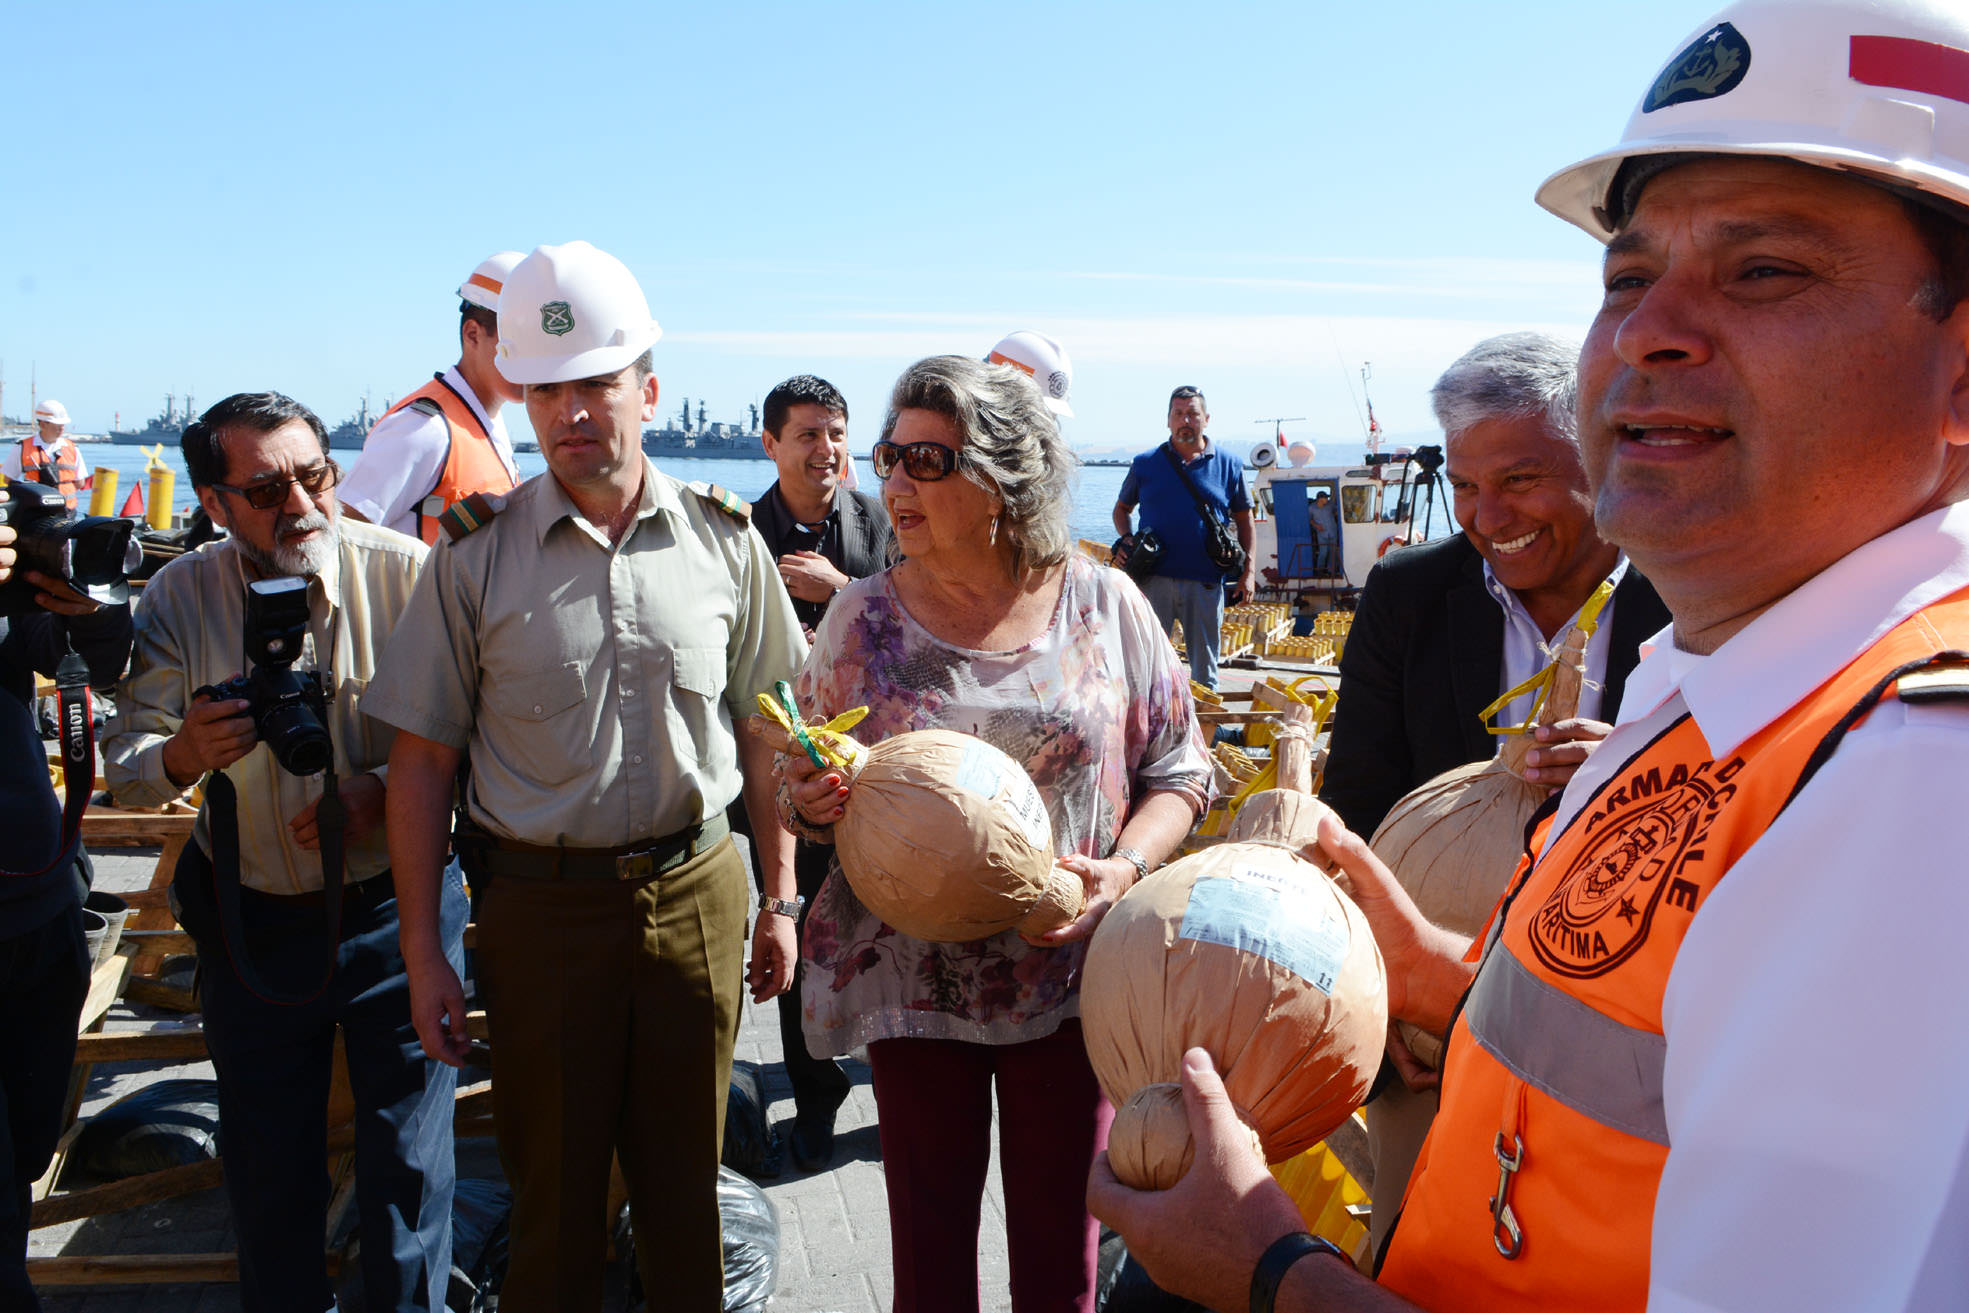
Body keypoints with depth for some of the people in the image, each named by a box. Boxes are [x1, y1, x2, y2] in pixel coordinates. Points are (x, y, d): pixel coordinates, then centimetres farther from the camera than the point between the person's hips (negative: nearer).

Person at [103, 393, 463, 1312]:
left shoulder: (407, 572, -15)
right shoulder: (178, 600, -8)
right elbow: (122, 767, -6)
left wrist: (380, 790, -27)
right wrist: (182, 755, -28)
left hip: (395, 903, -2)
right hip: (251, 918, 2)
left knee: (408, 1158, 11)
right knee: (267, 1164, 19)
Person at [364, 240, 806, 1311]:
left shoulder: (721, 538, 0)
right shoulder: (476, 554, -4)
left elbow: (762, 729, 6)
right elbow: (422, 759, -2)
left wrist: (780, 897, 6)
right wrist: (422, 952, -3)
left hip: (697, 893, 1)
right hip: (540, 906, -1)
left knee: (687, 1176, 15)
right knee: (553, 1184, 14)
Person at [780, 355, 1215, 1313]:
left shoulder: (1102, 605, -5)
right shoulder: (861, 617, -1)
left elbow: (1178, 767, 2)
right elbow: (806, 790, 6)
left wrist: (1124, 867, -15)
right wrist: (811, 801, -17)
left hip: (1068, 974, 0)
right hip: (912, 975, 1)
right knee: (929, 1233, 15)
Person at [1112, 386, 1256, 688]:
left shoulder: (1228, 465, 8)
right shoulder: (1145, 464, 7)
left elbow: (1244, 518, 13)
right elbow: (1122, 508, 18)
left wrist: (1249, 571, 5)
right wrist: (1126, 538, -3)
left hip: (1206, 583, 1)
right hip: (1154, 579, 0)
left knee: (1204, 666, 8)